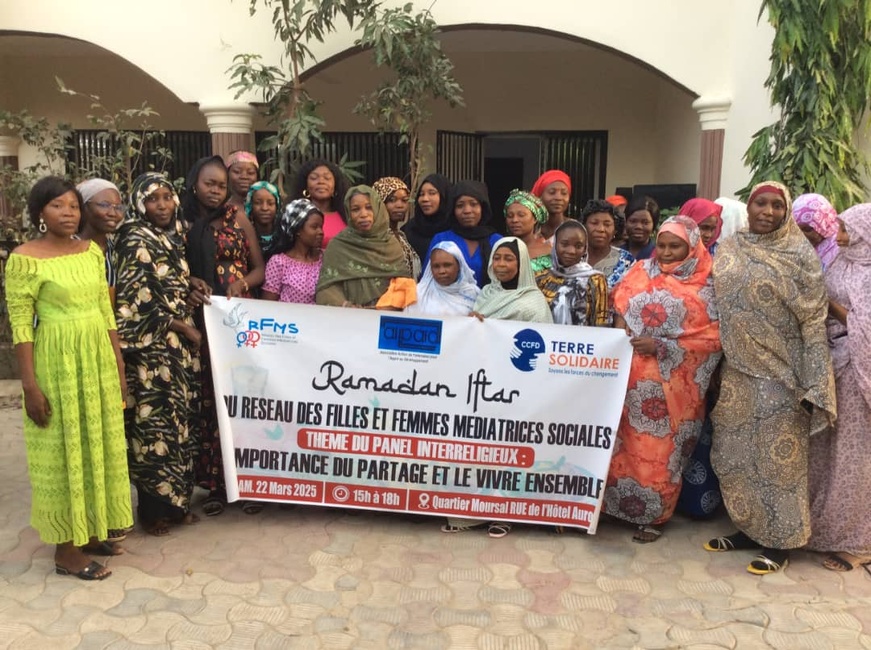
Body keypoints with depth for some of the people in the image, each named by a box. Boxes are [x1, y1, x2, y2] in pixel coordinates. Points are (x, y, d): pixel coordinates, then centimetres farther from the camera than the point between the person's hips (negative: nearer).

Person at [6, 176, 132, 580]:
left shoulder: (92, 251, 6)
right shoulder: (24, 259, -10)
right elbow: (20, 326, -12)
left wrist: (118, 366, 10)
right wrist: (30, 385, -15)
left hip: (98, 361, 6)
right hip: (57, 364, -6)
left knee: (98, 446, 13)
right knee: (63, 451, 4)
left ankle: (91, 531, 30)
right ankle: (66, 549, 16)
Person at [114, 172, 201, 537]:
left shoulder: (173, 238, 13)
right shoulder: (137, 243, -11)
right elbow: (142, 299, -16)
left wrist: (188, 331, 7)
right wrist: (186, 329, -11)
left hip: (178, 345, 8)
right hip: (152, 346, -8)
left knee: (178, 420, 11)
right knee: (155, 422, -2)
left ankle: (176, 500, 22)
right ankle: (154, 507, 10)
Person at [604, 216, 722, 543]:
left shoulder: (706, 286, -1)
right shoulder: (640, 272, 9)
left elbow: (714, 337, -6)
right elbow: (619, 309, 11)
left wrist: (662, 346, -15)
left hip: (673, 382, -2)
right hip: (632, 376, 3)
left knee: (662, 448, 3)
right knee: (626, 442, 5)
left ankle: (654, 516, 17)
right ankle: (618, 503, 18)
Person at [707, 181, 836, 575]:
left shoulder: (799, 254, -6)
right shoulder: (728, 251, 7)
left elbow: (814, 319, -9)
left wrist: (812, 381, -15)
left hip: (779, 371, -5)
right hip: (737, 369, 5)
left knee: (777, 453, 1)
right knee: (736, 451, 10)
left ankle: (779, 541, 14)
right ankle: (747, 528, 26)